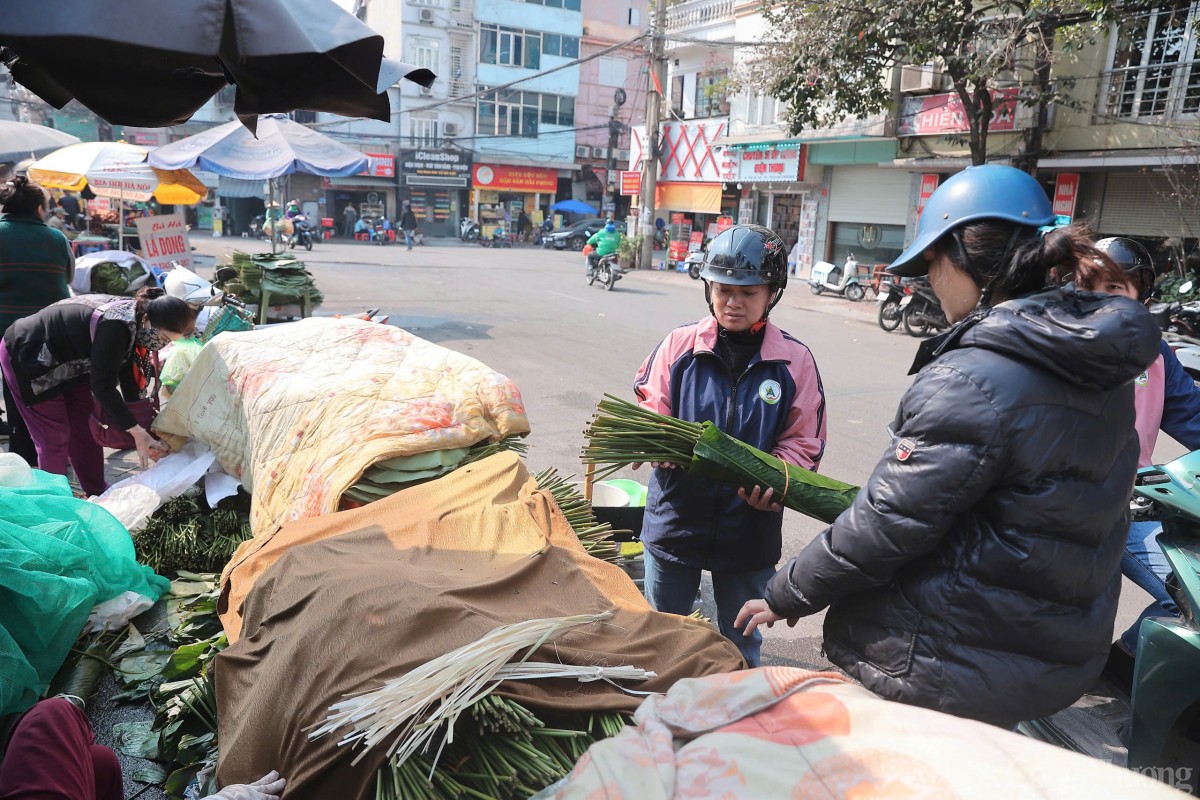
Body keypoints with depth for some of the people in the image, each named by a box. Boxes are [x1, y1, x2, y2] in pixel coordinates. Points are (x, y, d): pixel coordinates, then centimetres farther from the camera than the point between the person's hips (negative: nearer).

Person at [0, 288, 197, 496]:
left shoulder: (135, 318, -10)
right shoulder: (116, 327, -37)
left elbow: (127, 374, -4)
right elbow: (103, 385, -35)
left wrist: (141, 422, -5)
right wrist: (138, 432, -33)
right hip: (26, 356, -9)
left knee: (86, 429, 8)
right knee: (55, 438, -7)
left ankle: (97, 495, 18)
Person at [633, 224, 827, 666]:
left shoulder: (794, 360, -5)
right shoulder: (680, 344, -4)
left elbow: (804, 444, -5)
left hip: (749, 528, 0)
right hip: (675, 520, 1)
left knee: (740, 646, 19)